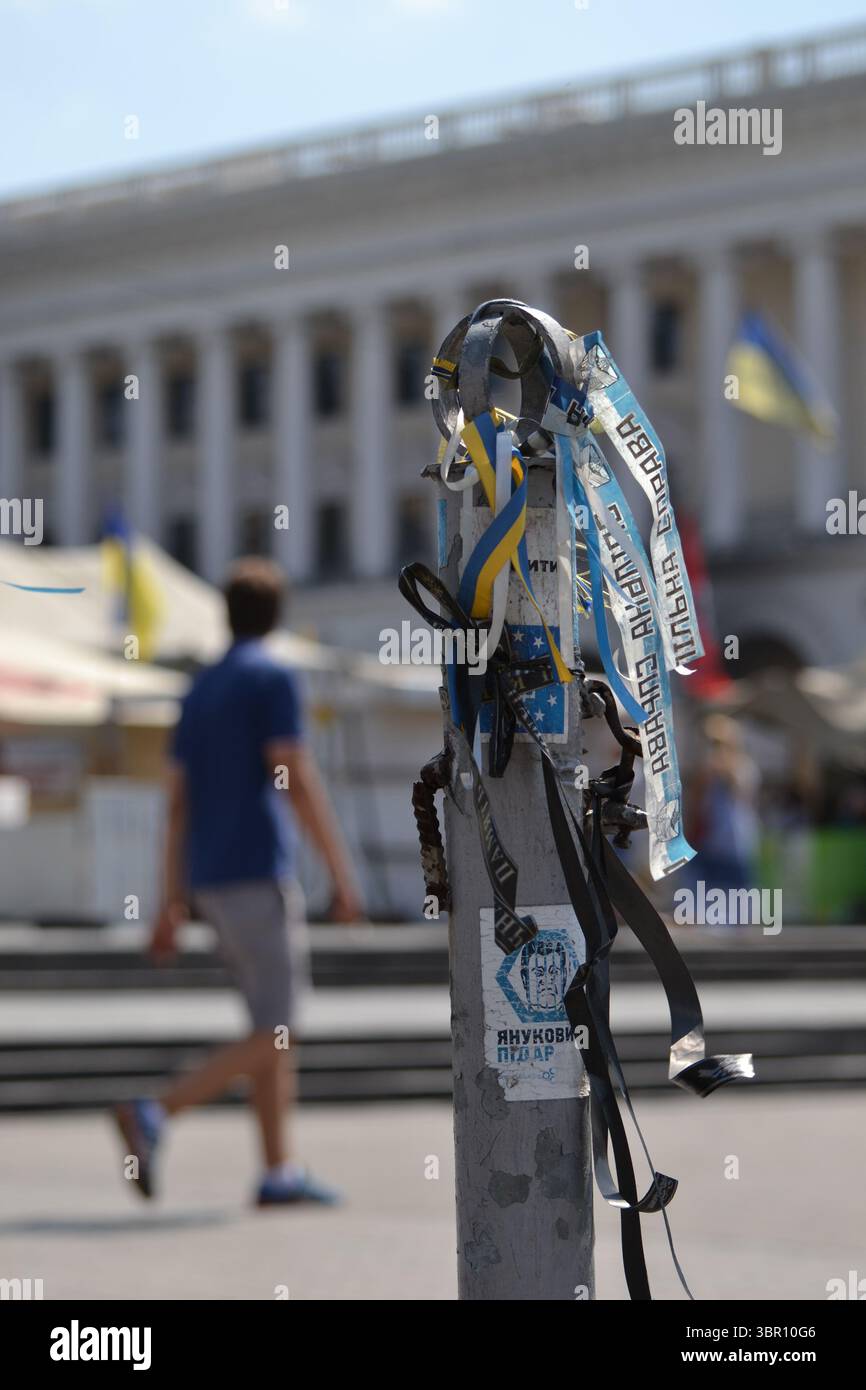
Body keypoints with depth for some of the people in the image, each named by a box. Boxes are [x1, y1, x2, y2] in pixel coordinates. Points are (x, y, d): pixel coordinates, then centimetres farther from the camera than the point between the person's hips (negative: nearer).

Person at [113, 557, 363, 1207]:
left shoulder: (200, 690, 15)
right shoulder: (272, 679, -8)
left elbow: (178, 800, 14)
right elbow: (297, 780, -16)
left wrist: (174, 902, 14)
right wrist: (343, 873, -13)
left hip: (210, 883, 8)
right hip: (259, 878, -8)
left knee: (274, 1024, 13)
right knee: (273, 1037, -7)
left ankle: (280, 1171, 9)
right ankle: (155, 1115, -21)